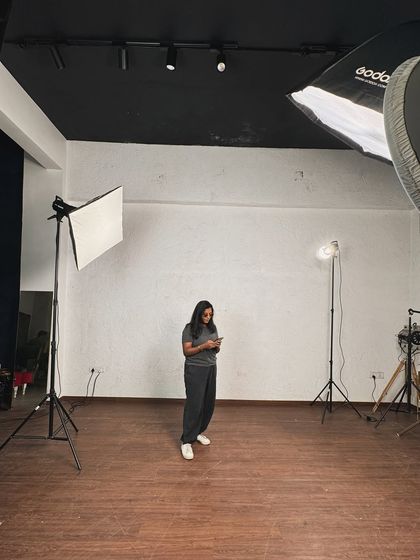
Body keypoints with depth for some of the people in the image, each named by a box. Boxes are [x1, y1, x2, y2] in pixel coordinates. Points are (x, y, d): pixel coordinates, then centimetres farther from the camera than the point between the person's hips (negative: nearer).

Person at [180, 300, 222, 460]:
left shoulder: (213, 327, 8)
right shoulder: (190, 329, -10)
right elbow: (186, 351, -12)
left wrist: (217, 346, -9)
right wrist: (204, 346, -23)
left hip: (211, 369, 6)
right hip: (195, 370, -6)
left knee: (208, 403, 8)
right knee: (194, 404, -8)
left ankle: (198, 432, 27)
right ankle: (186, 441, -1)